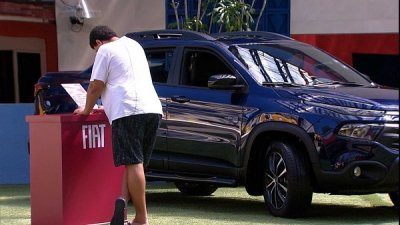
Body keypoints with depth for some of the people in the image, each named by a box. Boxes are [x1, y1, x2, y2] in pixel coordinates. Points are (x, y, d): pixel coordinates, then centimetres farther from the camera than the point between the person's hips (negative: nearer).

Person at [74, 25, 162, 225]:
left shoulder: (105, 51, 4)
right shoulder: (134, 45, 28)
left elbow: (96, 86, 1)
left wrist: (87, 109, 18)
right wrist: (109, 105, 49)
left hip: (128, 111, -7)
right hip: (153, 110, 7)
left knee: (133, 164, -8)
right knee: (136, 163, 11)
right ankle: (124, 201, -8)